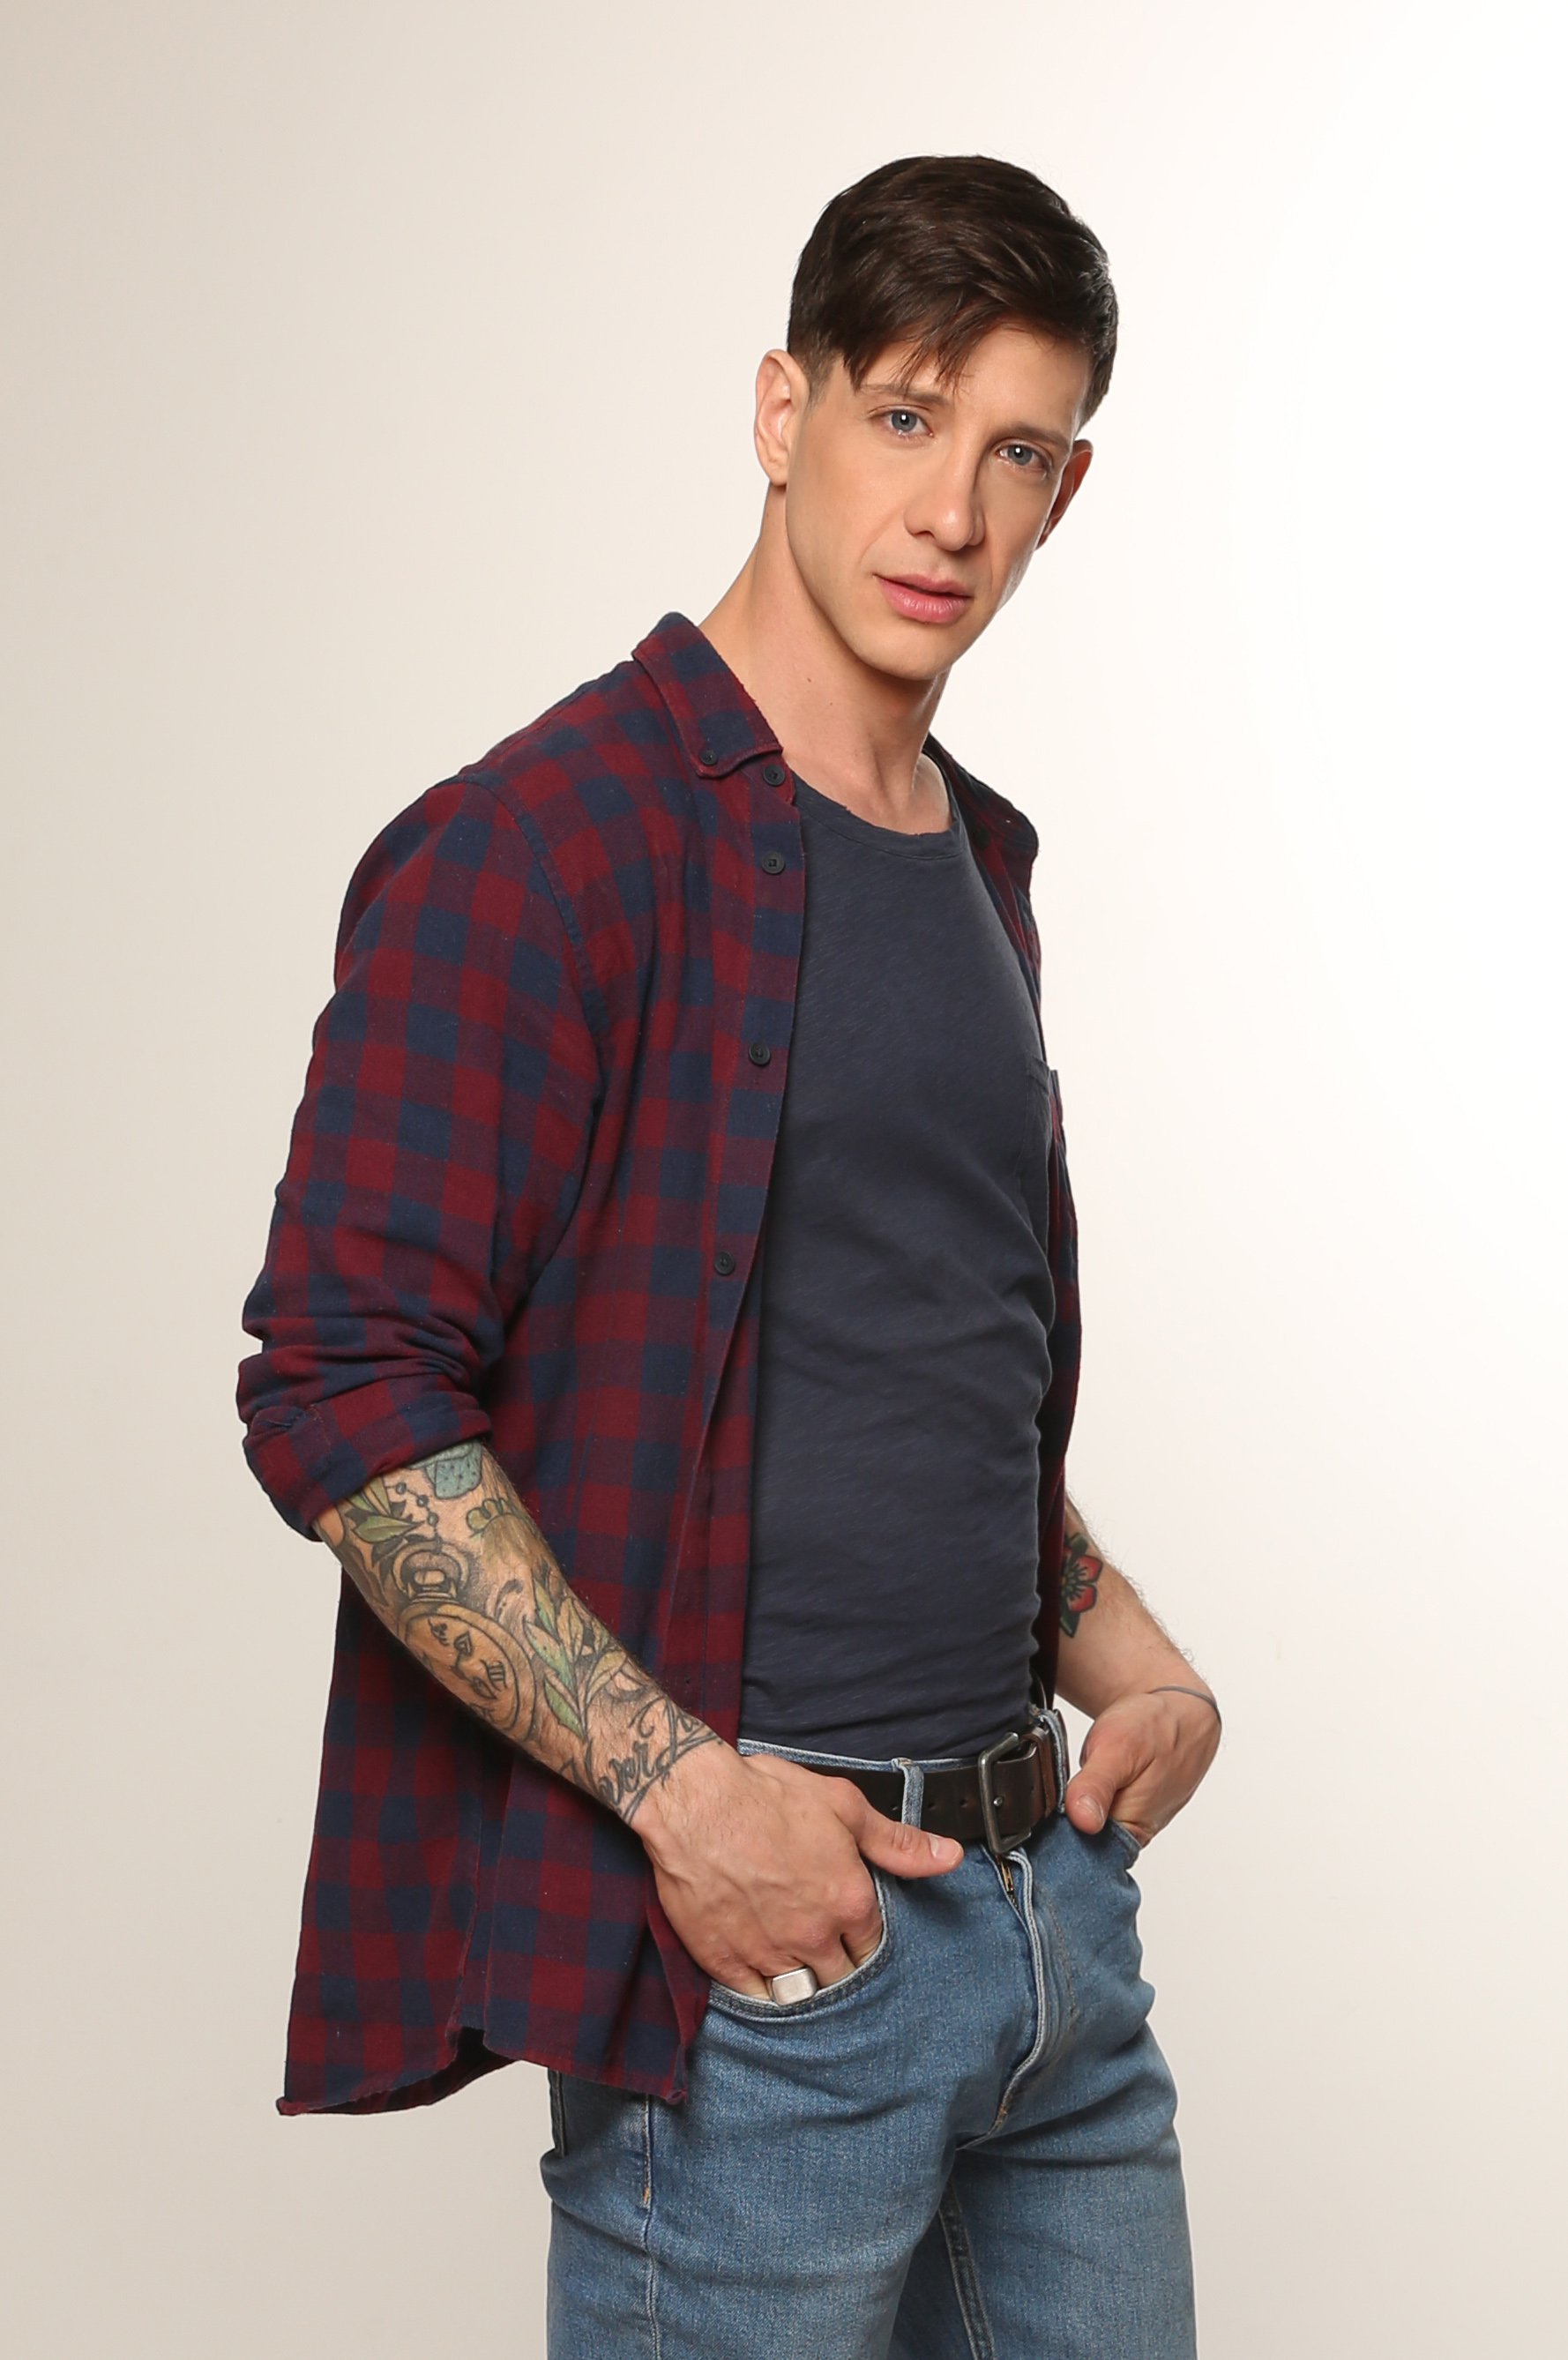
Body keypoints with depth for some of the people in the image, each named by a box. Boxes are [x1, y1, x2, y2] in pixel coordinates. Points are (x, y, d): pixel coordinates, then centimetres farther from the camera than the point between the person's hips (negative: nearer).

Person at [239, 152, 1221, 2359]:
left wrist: (1135, 1663, 8)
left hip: (1052, 1895, 8)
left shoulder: (980, 863, 14)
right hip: (749, 1933, -8)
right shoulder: (544, 844, -12)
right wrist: (684, 1787, -20)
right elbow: (339, 1395, -18)